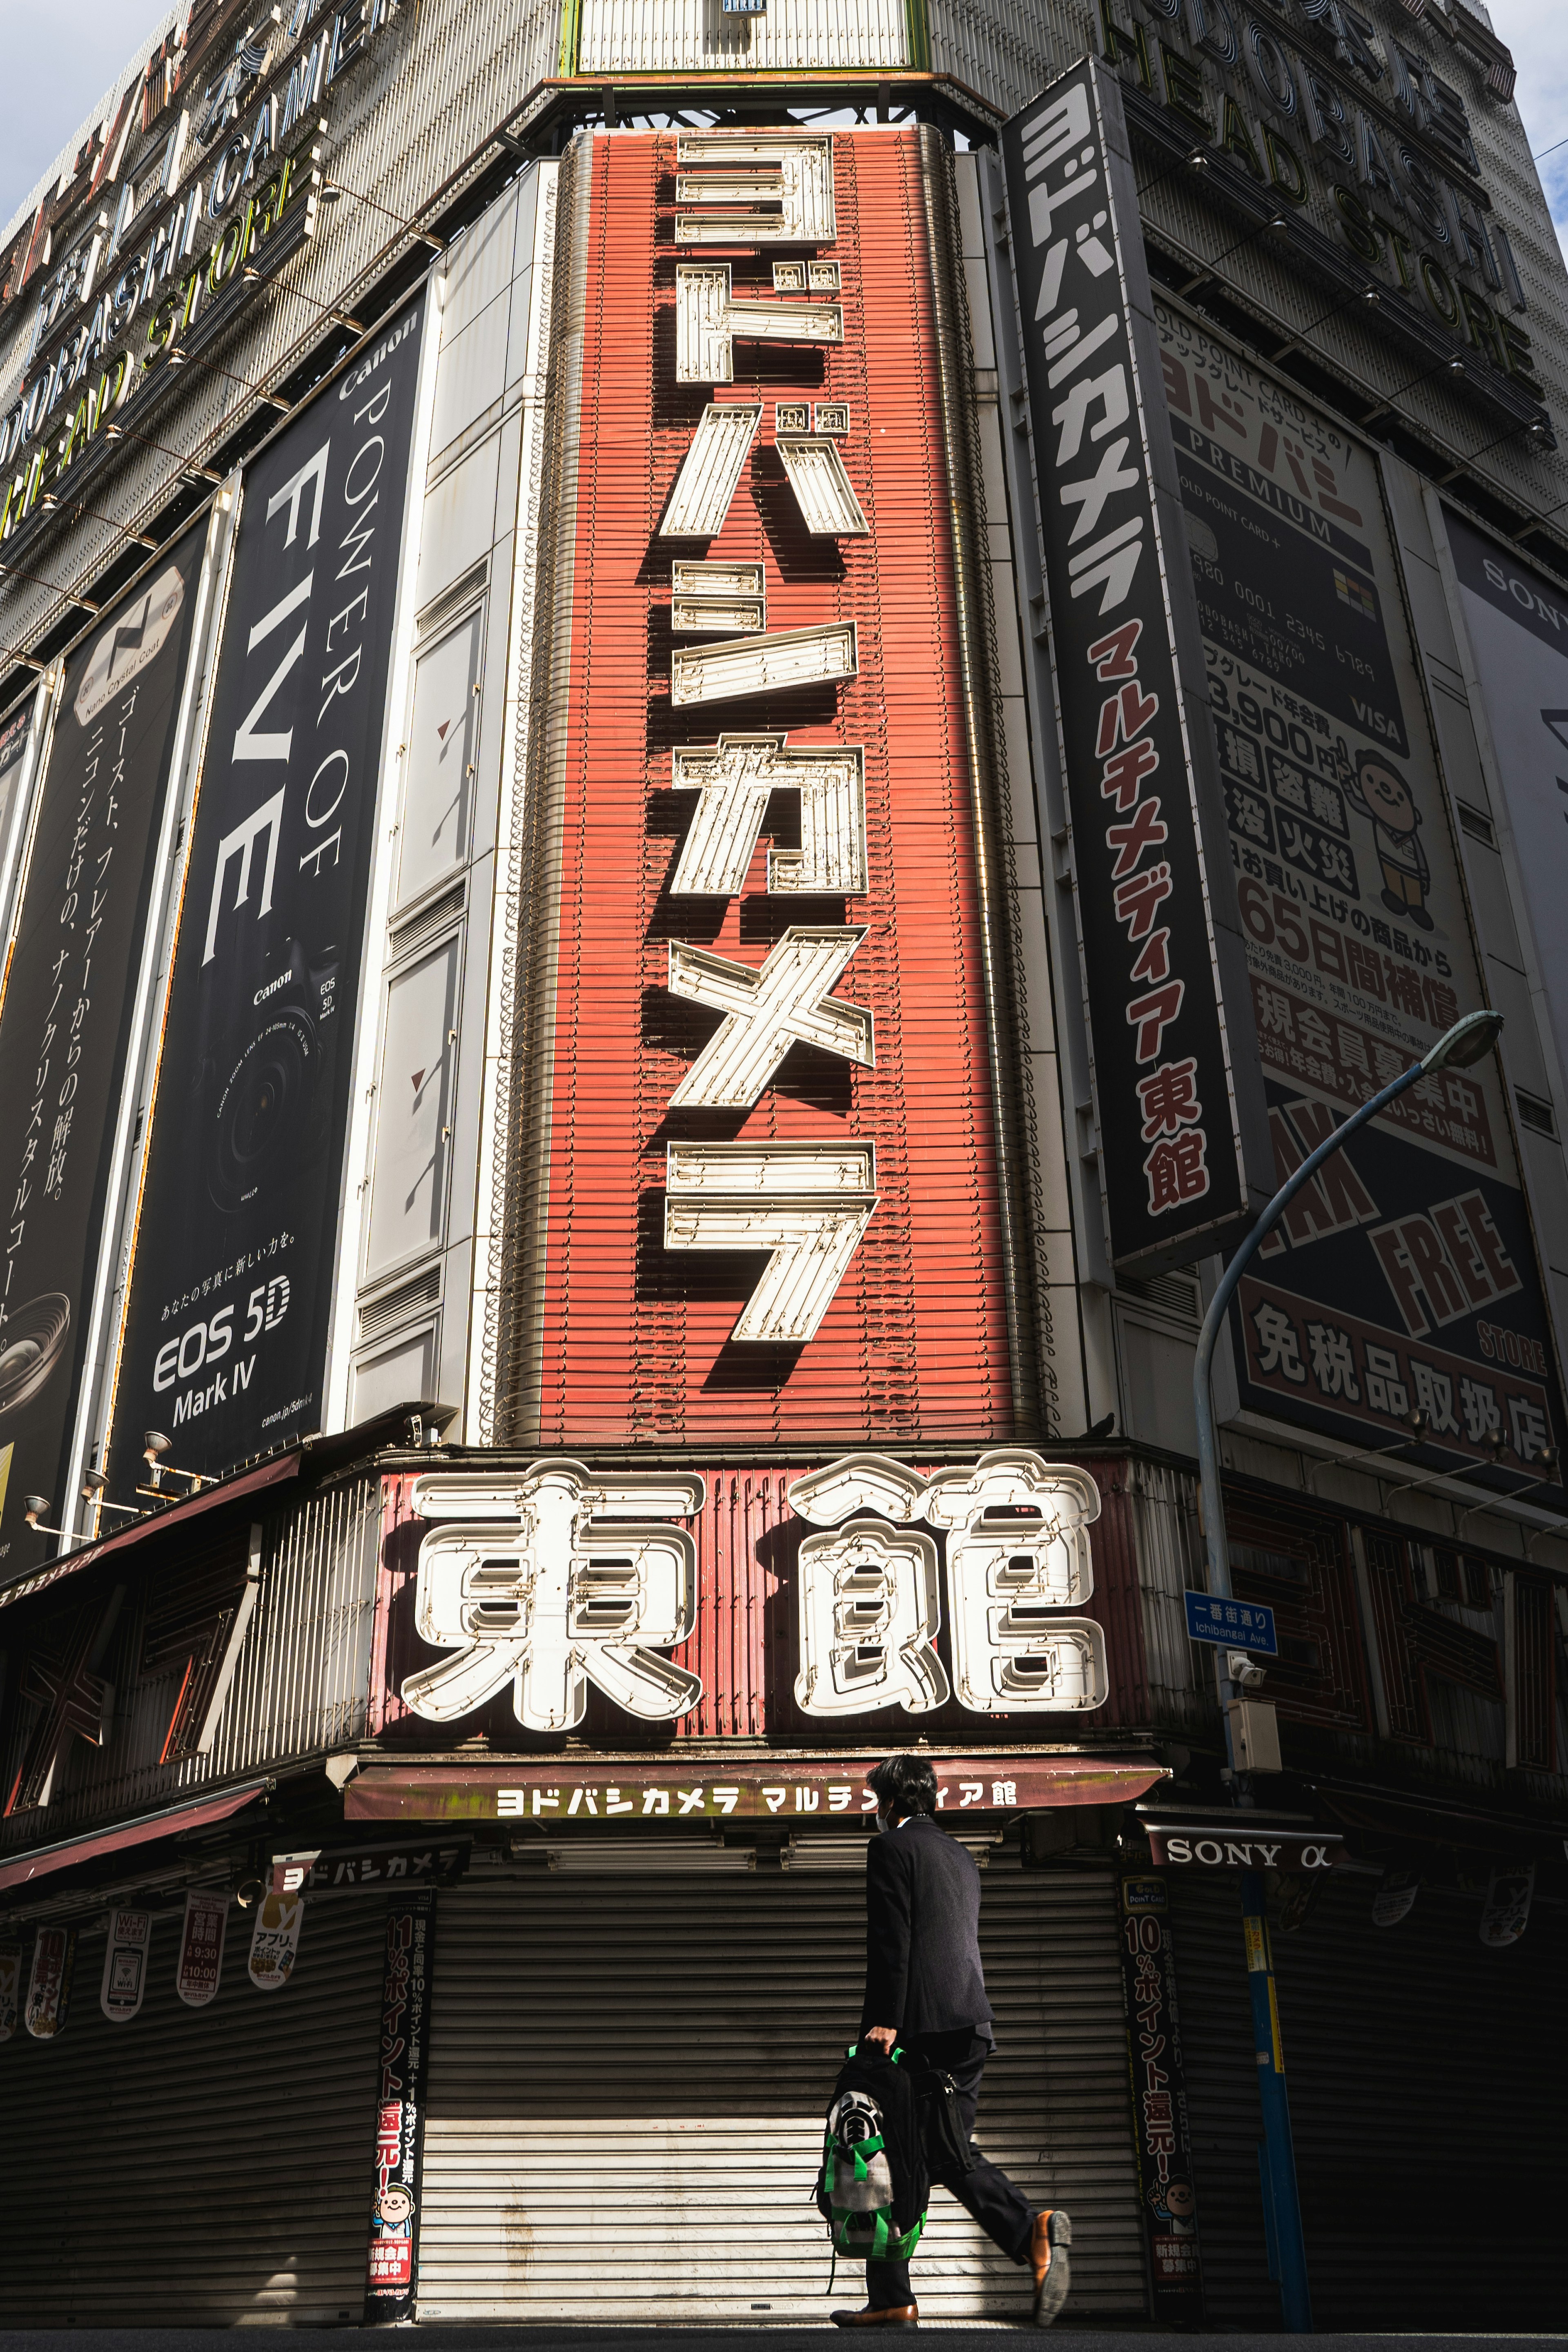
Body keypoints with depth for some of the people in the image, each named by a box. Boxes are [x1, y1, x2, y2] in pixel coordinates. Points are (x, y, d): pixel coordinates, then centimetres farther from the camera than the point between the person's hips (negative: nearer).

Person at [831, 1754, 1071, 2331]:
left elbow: (890, 1939, -13)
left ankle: (891, 2299, 4)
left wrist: (884, 2020, -16)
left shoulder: (892, 1847, -3)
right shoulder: (961, 1856, 21)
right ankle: (1032, 2230, -14)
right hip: (970, 2024, 7)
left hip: (918, 2025, -7)